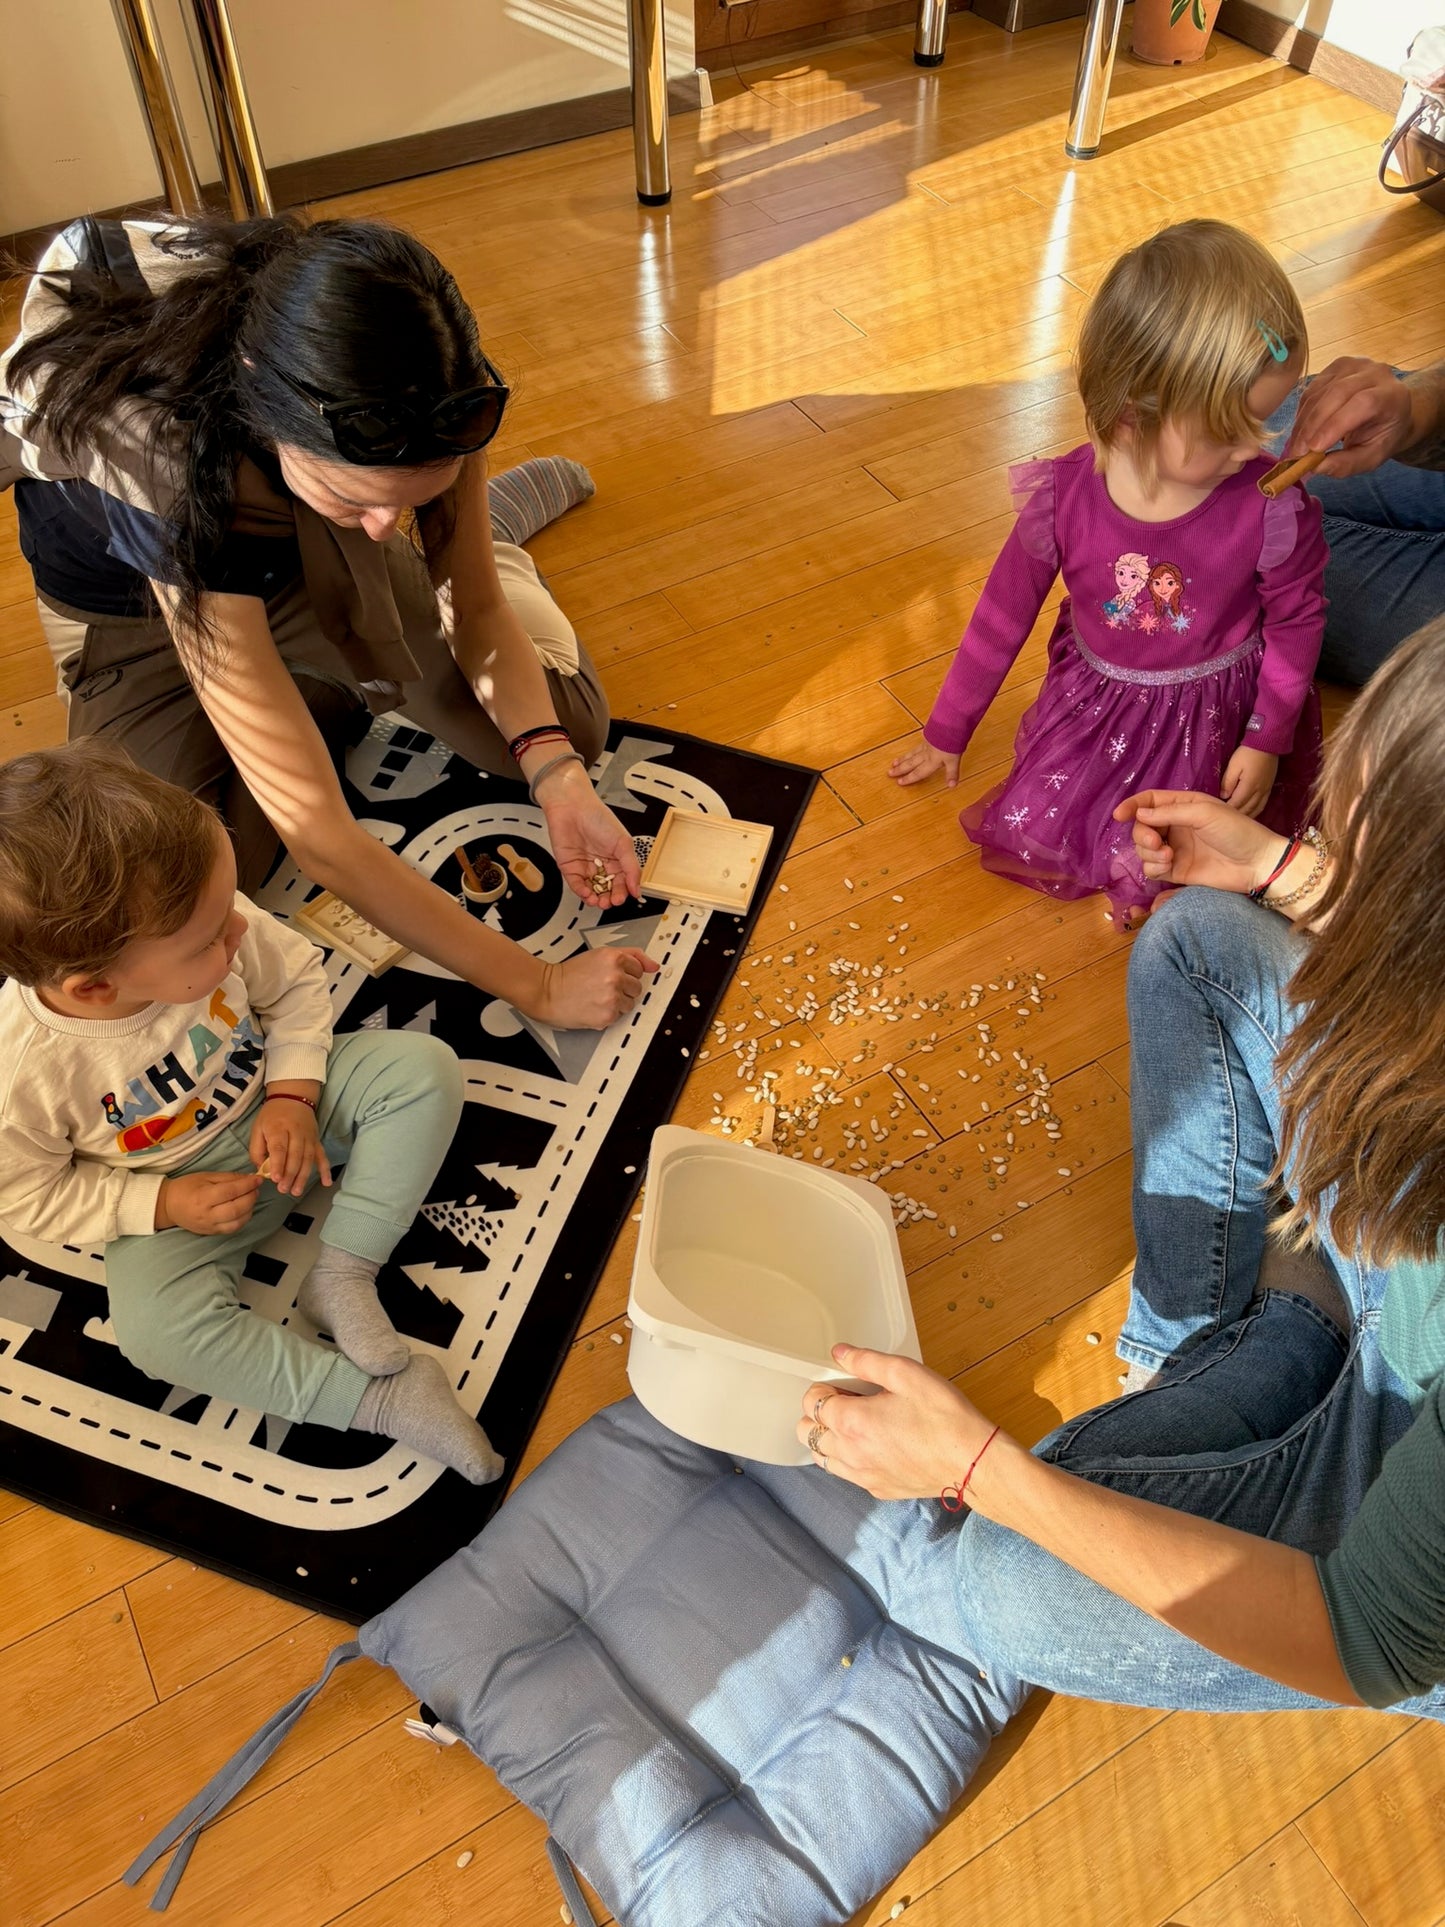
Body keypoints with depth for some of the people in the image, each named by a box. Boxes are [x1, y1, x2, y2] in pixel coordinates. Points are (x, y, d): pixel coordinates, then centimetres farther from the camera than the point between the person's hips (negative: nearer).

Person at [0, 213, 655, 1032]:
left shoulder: (423, 392, -31)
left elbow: (476, 607, -16)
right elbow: (315, 830, -43)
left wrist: (556, 773, -34)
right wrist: (539, 986, -40)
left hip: (319, 567, 2)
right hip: (133, 612, -2)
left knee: (568, 726, -15)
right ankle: (330, 697, 5)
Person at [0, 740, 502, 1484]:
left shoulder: (211, 930, -25)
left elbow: (297, 976, -5)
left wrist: (292, 1094, -17)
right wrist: (161, 1206, -20)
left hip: (274, 1111, 3)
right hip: (174, 1192, -2)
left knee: (422, 1067, -17)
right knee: (156, 1328, -28)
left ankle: (343, 1272, -14)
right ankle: (375, 1397, -20)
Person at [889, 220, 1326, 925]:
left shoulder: (1273, 508, -24)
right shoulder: (1064, 496, -20)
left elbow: (1298, 620, -4)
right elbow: (1004, 612, -6)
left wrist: (1268, 740, -5)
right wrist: (946, 732, 4)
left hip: (1213, 711, -2)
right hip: (1093, 700, 3)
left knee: (1141, 866, -15)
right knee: (1022, 833, -6)